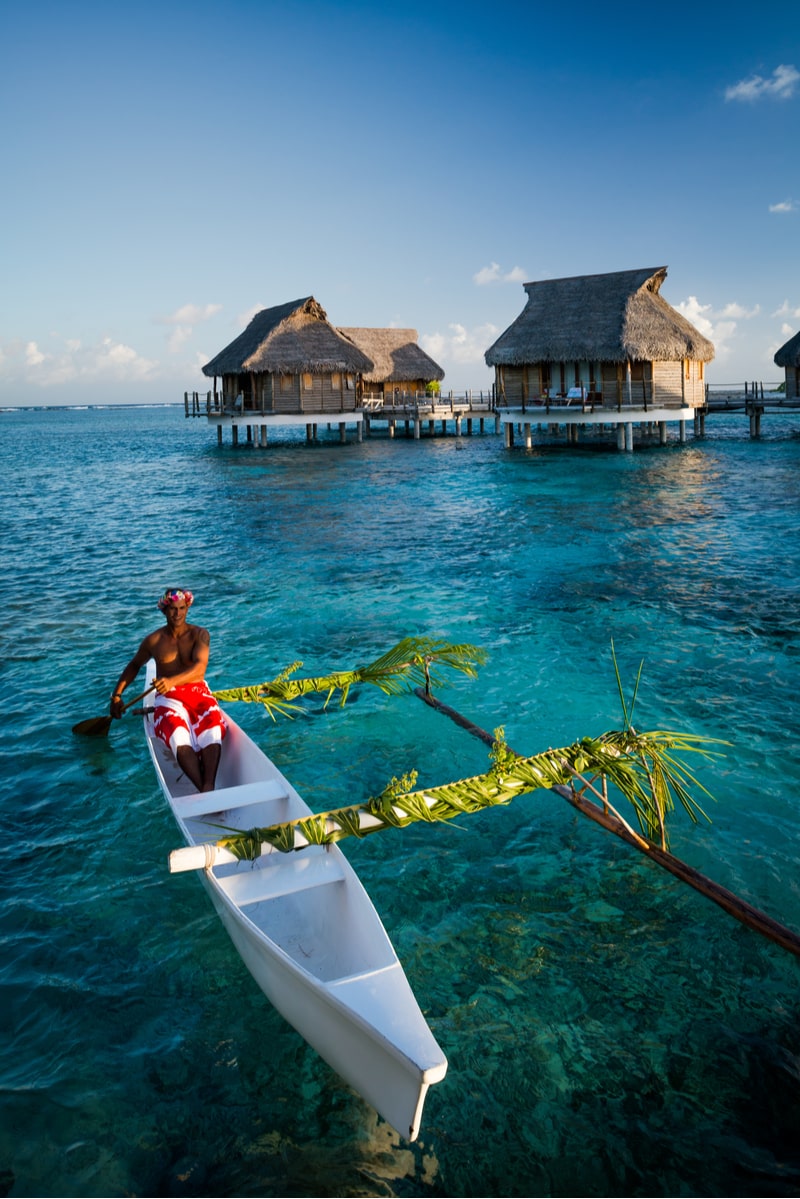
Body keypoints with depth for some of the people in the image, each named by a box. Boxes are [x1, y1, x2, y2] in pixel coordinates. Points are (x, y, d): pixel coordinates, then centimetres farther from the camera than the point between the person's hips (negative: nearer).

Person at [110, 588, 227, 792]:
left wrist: (173, 681, -33)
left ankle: (208, 787, -50)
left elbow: (200, 667, -15)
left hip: (198, 693, 0)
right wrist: (117, 695, 21)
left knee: (212, 732, -34)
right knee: (179, 737, -34)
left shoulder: (199, 635, 2)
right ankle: (204, 790, -49)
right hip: (169, 698, 0)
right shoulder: (153, 640, 9)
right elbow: (134, 666, 27)